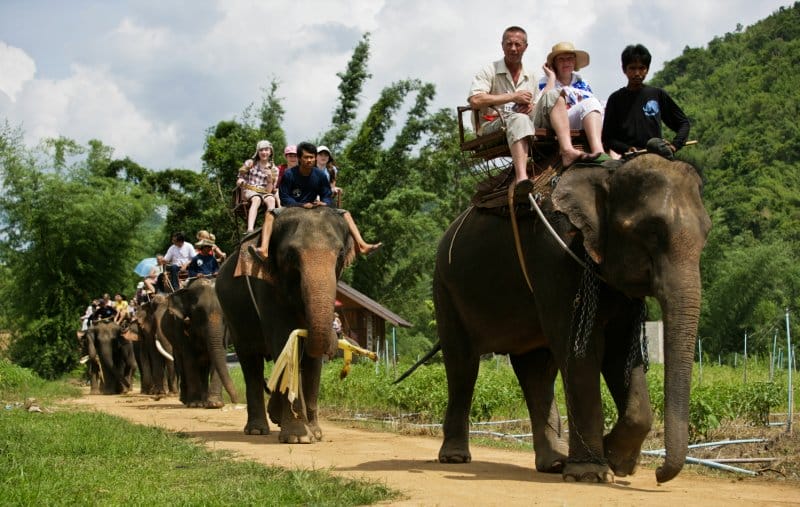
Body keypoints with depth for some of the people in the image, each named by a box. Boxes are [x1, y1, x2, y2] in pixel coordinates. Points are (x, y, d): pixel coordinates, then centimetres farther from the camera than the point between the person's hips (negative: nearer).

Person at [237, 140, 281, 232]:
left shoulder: (273, 169, 11)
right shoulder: (250, 163, 11)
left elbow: (269, 190, 5)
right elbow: (239, 180, 11)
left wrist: (270, 178, -13)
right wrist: (240, 182, -14)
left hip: (264, 193, 2)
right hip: (249, 191, -2)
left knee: (271, 199, -35)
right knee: (257, 199, -38)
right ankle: (250, 229, -57)